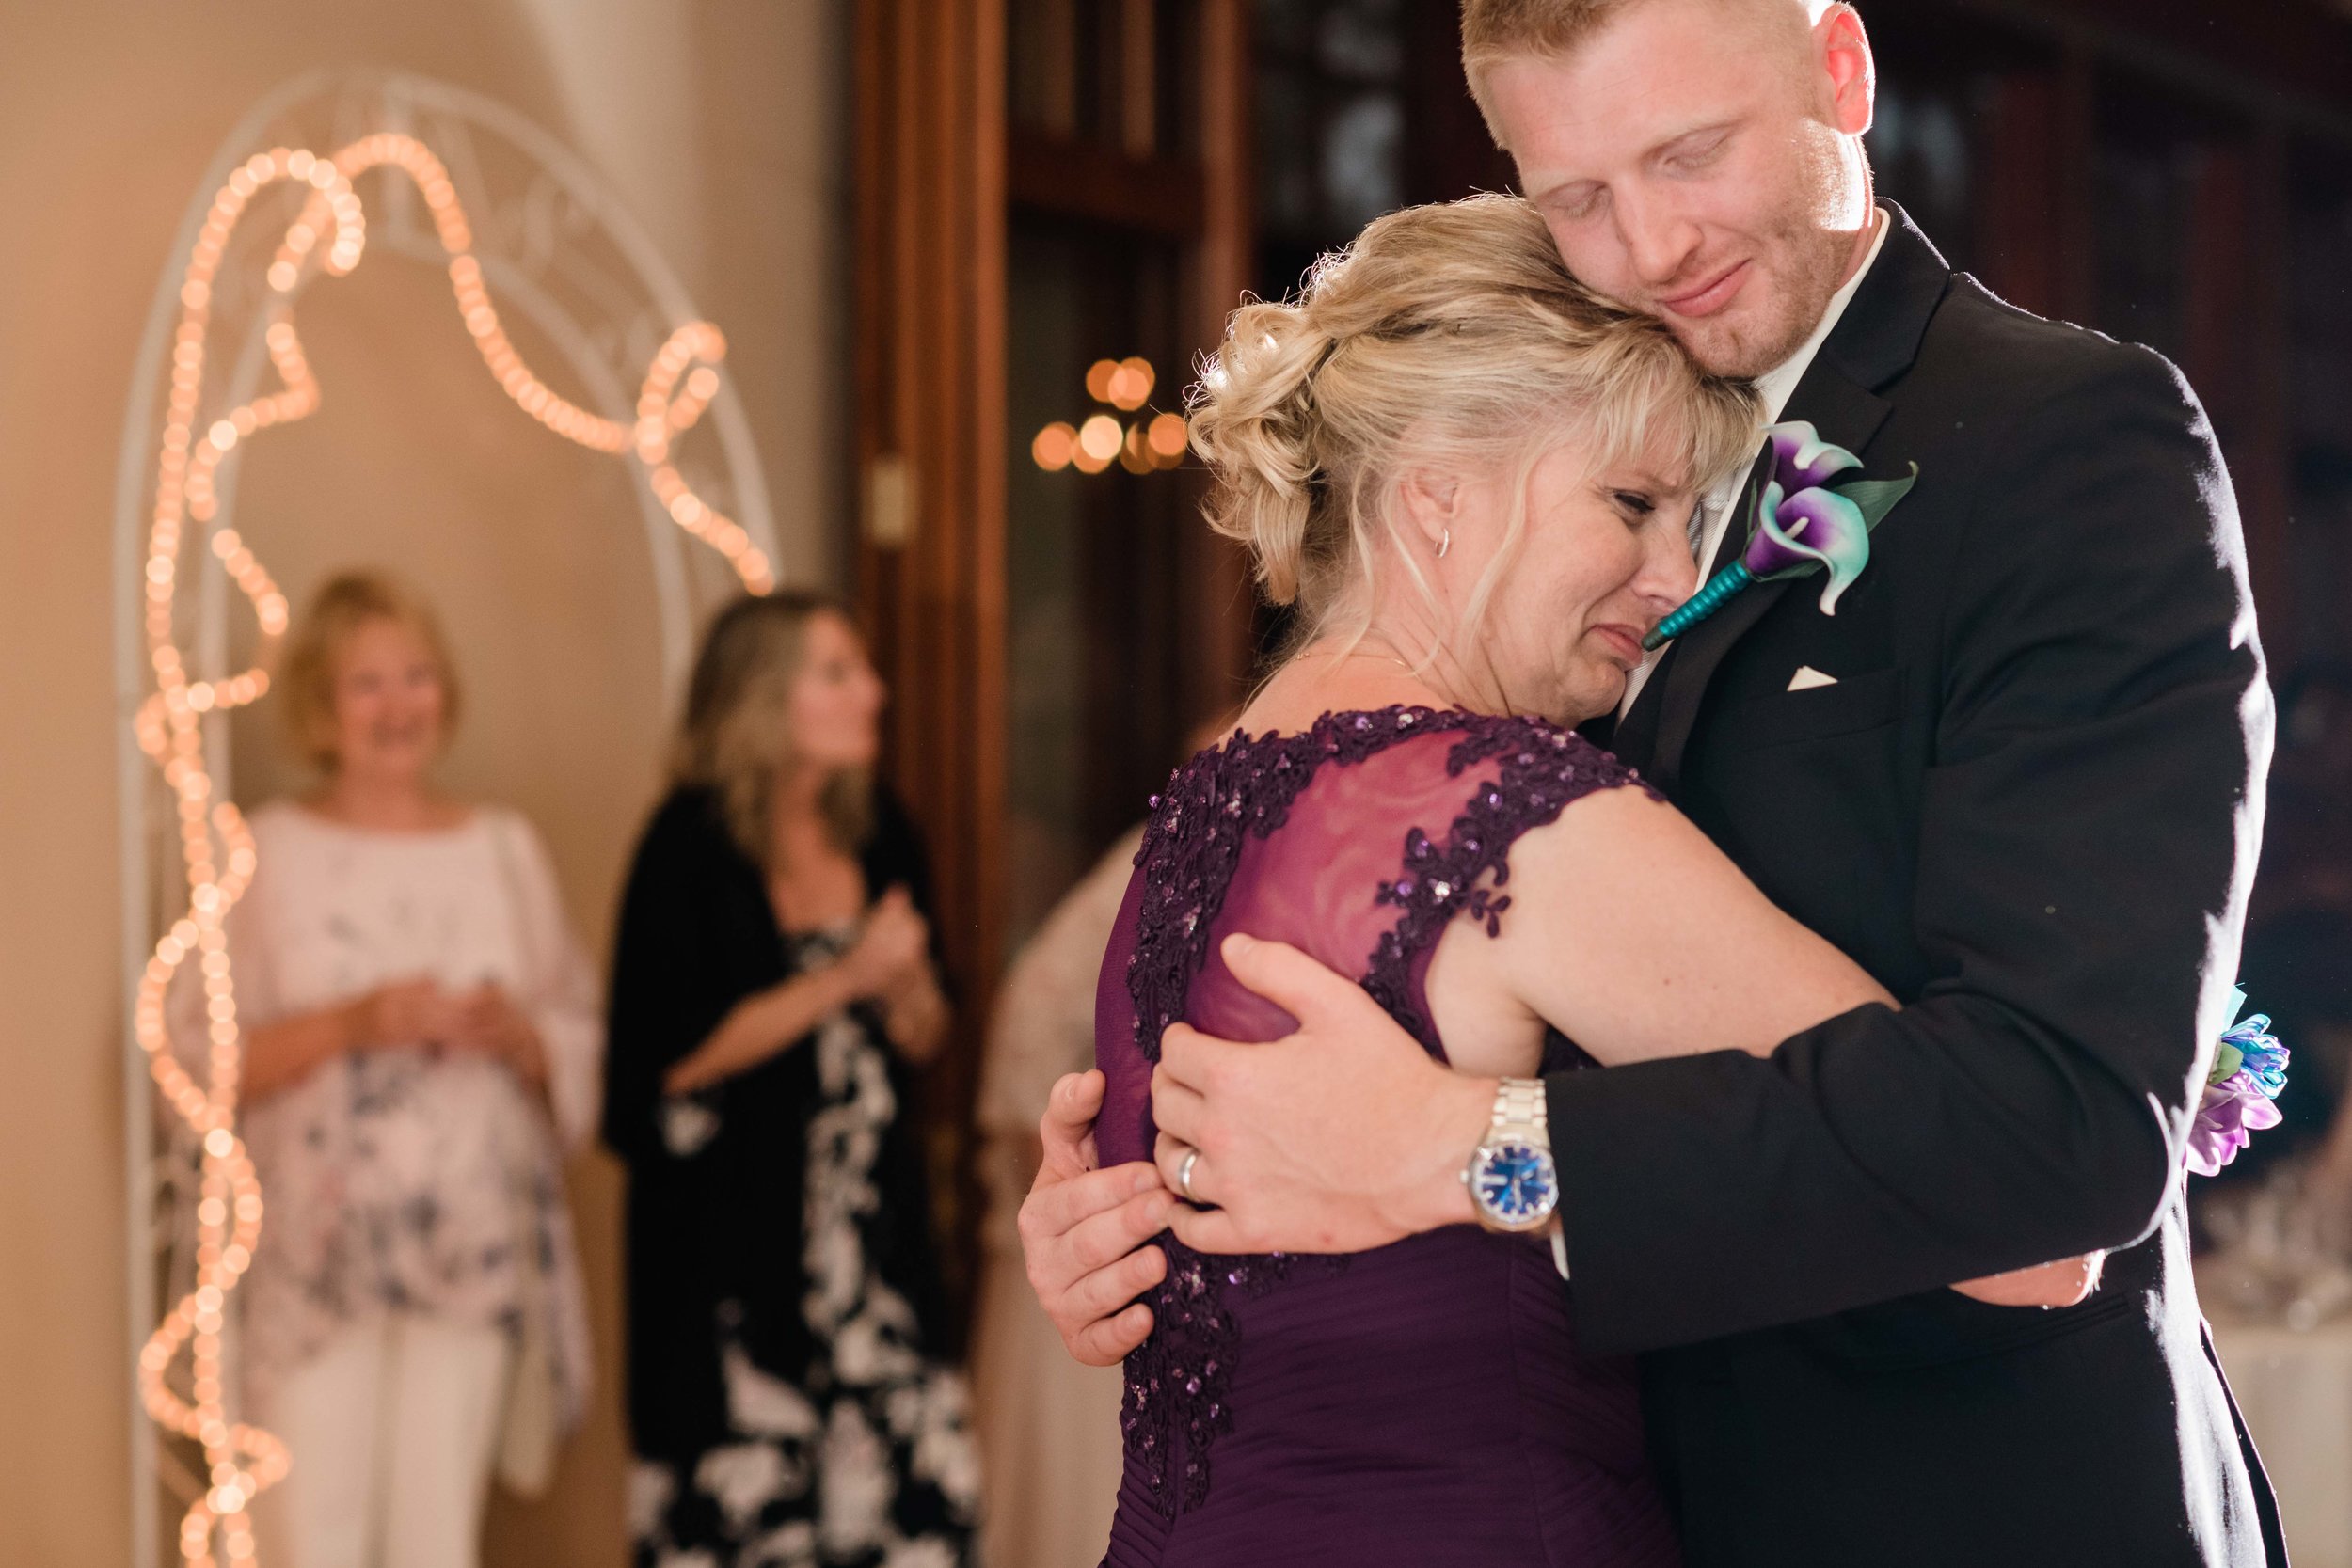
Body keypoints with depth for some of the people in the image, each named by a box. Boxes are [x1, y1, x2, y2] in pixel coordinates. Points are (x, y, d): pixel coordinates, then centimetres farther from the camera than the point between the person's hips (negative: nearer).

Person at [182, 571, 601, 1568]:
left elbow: (583, 1045, 12)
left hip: (473, 1250, 2)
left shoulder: (506, 850, 11)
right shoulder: (267, 855, 2)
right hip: (316, 1251, -2)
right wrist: (349, 1024, -15)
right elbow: (197, 1063, -4)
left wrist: (517, 1034, -9)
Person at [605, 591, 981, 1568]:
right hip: (734, 1231, -5)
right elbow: (676, 1057, -13)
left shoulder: (879, 833, 9)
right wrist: (843, 981, -14)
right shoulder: (690, 846, -7)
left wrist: (909, 988, -8)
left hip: (871, 1219, 5)